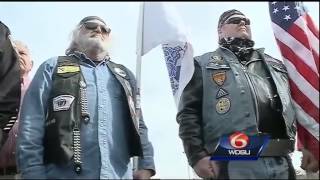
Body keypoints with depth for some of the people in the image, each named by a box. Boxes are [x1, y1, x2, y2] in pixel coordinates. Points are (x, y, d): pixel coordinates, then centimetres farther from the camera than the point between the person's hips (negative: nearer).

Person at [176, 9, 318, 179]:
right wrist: (197, 155, -10)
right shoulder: (204, 64, 13)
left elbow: (297, 107, 23)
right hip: (234, 164, -4)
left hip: (281, 163, 4)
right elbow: (189, 112, 2)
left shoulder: (274, 64, 26)